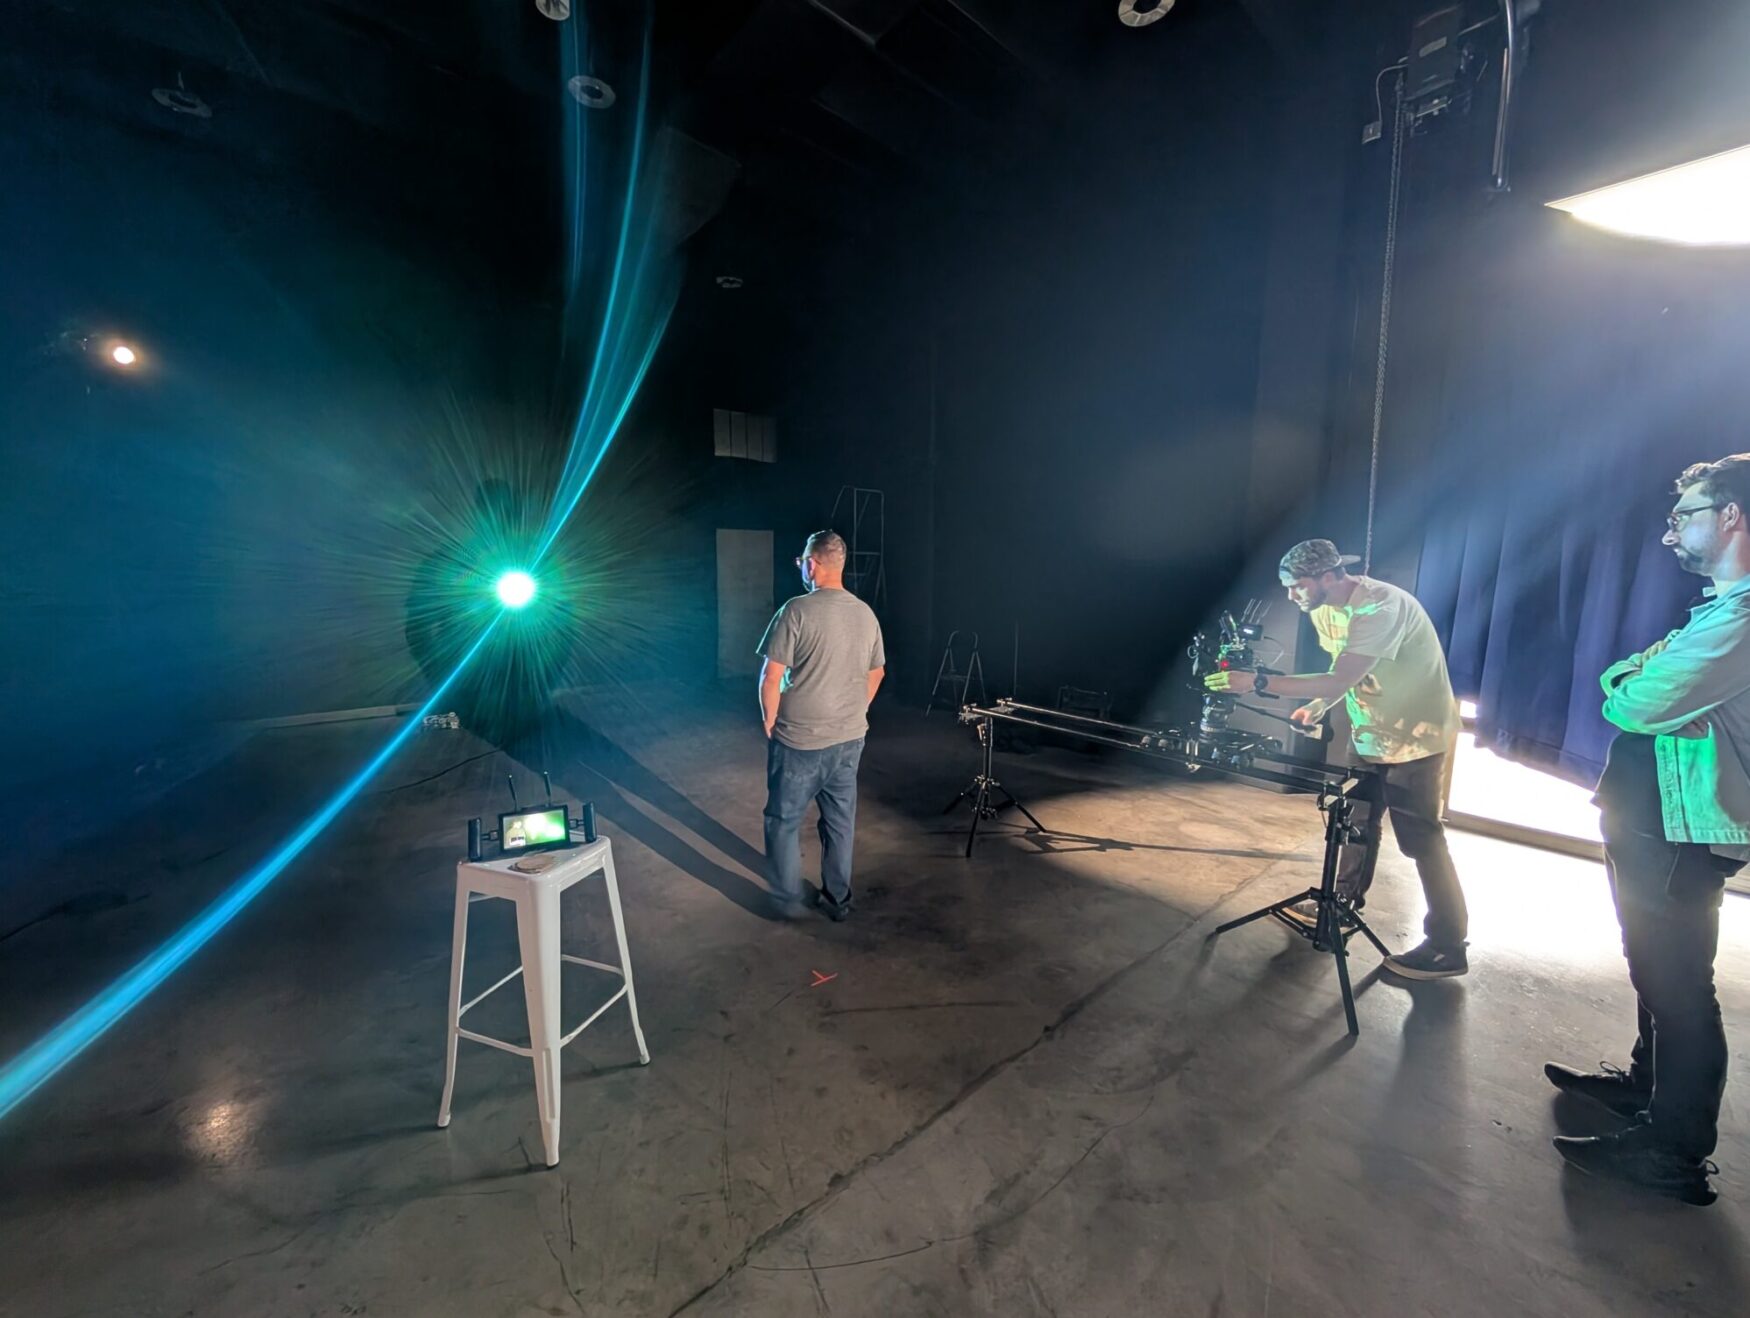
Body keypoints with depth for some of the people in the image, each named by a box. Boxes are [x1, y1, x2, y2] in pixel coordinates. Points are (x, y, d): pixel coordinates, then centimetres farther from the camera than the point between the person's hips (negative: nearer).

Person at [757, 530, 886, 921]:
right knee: (840, 821, 17)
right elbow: (877, 673, 13)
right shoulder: (866, 614, 2)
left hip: (799, 738, -5)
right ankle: (838, 899, 30)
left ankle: (788, 901, 25)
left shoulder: (797, 610, -17)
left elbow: (771, 677, -16)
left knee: (784, 820, 13)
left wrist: (770, 722, -1)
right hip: (850, 738, 6)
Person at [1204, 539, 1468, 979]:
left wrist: (1257, 682, -38)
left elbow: (1341, 679, -36)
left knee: (1420, 839, -1)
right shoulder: (1325, 609, 0)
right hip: (1374, 732, 9)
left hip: (1414, 735, -9)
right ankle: (1344, 902, 32)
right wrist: (1317, 705, -5)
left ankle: (1448, 947, 13)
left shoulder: (1380, 607, -29)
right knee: (1358, 818, 16)